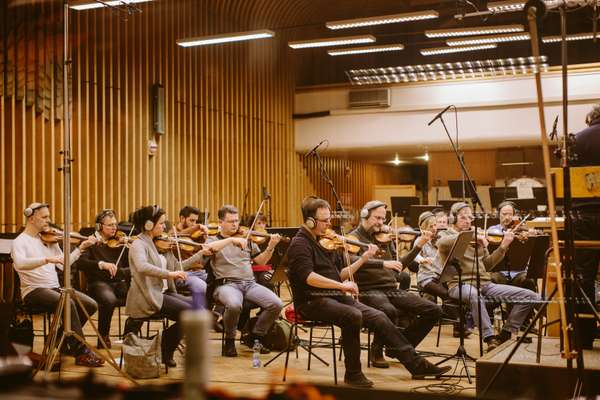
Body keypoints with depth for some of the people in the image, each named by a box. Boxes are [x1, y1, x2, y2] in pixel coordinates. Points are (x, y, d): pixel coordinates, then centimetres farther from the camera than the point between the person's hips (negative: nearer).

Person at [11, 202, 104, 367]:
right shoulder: (20, 241, -5)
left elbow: (63, 264, 12)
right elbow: (19, 263, -27)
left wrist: (81, 248, 3)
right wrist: (47, 259, -38)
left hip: (55, 288, 7)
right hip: (34, 291, -7)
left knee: (91, 305, -10)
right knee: (68, 304, -32)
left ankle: (64, 339, 10)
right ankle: (82, 352, -23)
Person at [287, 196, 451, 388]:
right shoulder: (299, 244, -8)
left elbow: (340, 274, 18)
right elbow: (308, 277, -24)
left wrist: (364, 258, 7)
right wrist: (341, 285, -28)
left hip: (335, 297, 8)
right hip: (312, 301, -8)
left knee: (379, 317, -6)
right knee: (353, 315, -33)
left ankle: (416, 364, -4)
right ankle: (353, 374, -18)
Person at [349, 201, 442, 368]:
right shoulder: (354, 237, 1)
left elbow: (397, 267, 18)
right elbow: (352, 260, -20)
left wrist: (418, 247, 10)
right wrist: (382, 263, -30)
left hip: (391, 289, 6)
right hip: (368, 290, -6)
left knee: (434, 310, -8)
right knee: (389, 311, -39)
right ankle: (377, 352, -11)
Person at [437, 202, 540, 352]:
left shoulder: (476, 239, 23)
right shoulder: (446, 236, 6)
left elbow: (488, 264, 19)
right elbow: (442, 243, -22)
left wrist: (504, 246, 8)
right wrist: (472, 236, -25)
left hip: (484, 284, 6)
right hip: (460, 284, -6)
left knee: (532, 296, -7)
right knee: (473, 294, -45)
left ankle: (504, 335, -5)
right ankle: (490, 339, -38)